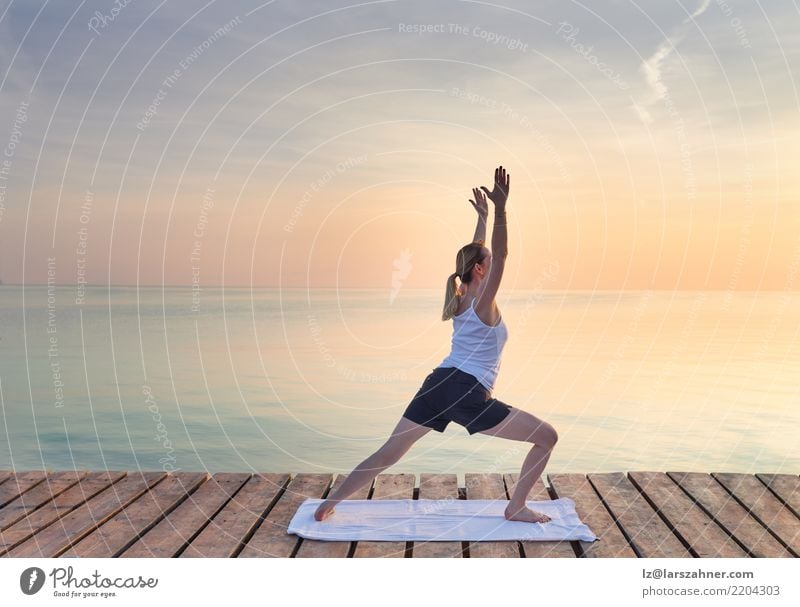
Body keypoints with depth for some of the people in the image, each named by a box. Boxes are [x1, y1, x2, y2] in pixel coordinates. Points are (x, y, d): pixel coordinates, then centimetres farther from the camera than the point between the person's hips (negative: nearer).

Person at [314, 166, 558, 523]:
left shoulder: (462, 298, 15)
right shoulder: (484, 301, -5)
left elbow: (477, 253, 28)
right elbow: (500, 254, -17)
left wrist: (482, 216, 36)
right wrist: (500, 210, -24)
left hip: (438, 383, 8)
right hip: (469, 394, -8)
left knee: (388, 454, 12)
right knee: (547, 437, 4)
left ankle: (330, 503, 15)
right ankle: (516, 508, 7)